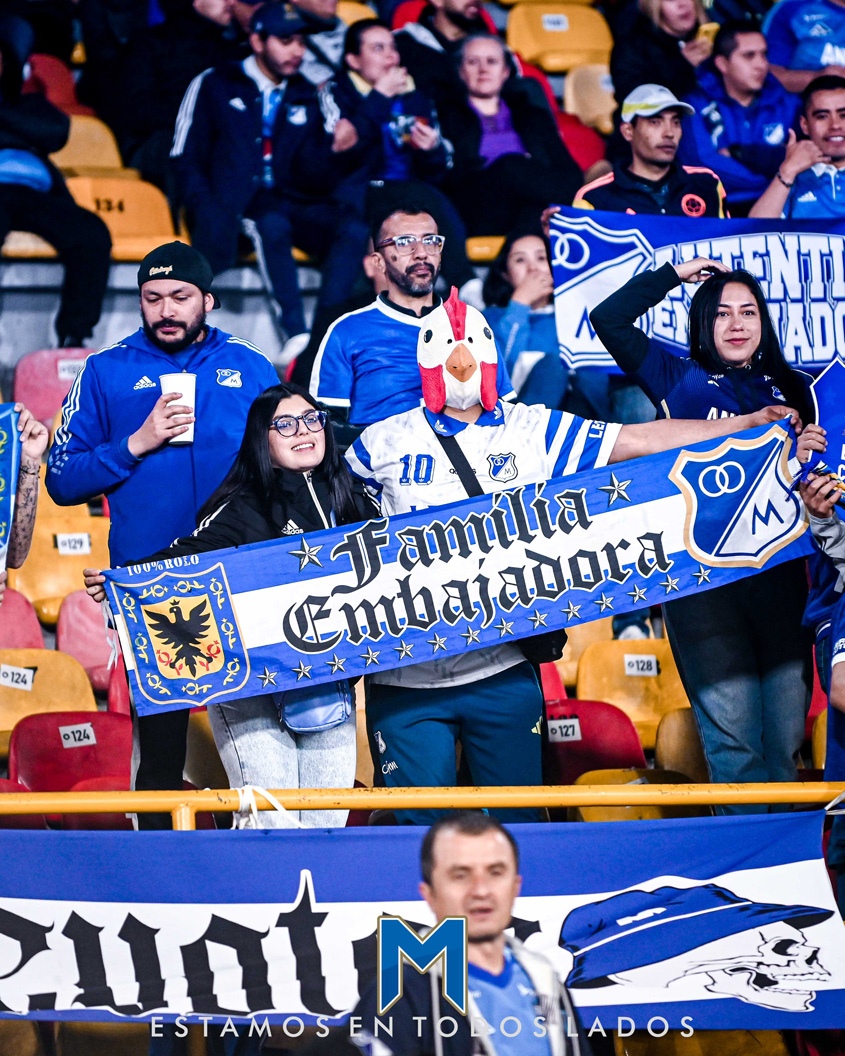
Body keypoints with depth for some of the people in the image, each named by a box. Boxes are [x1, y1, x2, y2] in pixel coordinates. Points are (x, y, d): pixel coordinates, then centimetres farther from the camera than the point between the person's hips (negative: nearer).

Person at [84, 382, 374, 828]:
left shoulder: (353, 506, 10)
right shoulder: (243, 510, -5)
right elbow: (183, 557, -17)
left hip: (331, 686, 5)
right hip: (250, 689, -5)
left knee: (327, 824, 5)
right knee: (272, 825, -11)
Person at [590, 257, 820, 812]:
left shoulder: (792, 389, 18)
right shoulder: (681, 380, 11)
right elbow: (609, 318, 5)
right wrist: (676, 272, 11)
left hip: (779, 573, 3)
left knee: (787, 733, 0)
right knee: (731, 734, -10)